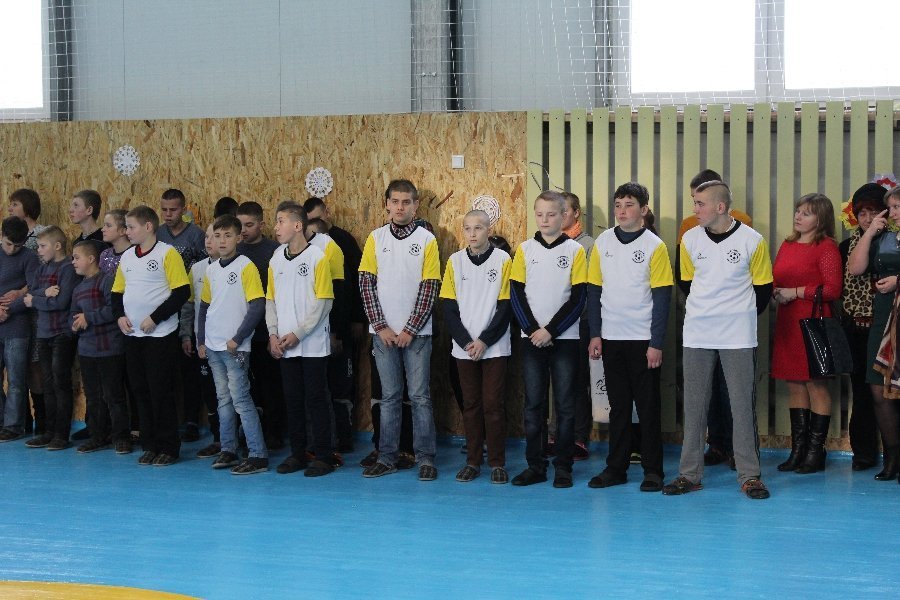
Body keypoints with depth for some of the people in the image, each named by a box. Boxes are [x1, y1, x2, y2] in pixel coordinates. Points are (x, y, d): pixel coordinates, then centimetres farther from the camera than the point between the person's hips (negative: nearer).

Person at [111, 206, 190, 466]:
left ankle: (168, 447, 7)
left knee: (161, 392, -3)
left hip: (161, 335, -7)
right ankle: (150, 445, 19)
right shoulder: (126, 257, 12)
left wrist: (155, 318, -17)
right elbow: (117, 291, 20)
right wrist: (120, 315, 1)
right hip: (133, 335, 7)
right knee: (141, 391, 10)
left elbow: (182, 291, -14)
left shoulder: (167, 253, -9)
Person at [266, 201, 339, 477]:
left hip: (313, 344, -5)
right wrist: (273, 334, 0)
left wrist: (298, 334, -14)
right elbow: (271, 299, 12)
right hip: (285, 346, 5)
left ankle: (324, 456, 6)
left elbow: (323, 302, -11)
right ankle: (297, 454, 19)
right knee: (293, 400, 10)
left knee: (316, 399, -1)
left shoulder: (317, 257, -9)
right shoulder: (276, 259, 8)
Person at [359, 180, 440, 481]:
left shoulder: (426, 239, -2)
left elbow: (429, 288, -5)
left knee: (420, 396, 1)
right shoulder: (375, 238, 4)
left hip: (416, 332, -2)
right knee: (389, 397, 8)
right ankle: (386, 457, 13)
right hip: (384, 332, 2)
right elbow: (366, 284, 2)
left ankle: (425, 458, 7)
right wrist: (381, 326, -6)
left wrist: (410, 330, -9)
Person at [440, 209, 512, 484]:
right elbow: (449, 308, 3)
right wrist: (466, 342, -8)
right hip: (464, 347, 2)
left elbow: (505, 307, -5)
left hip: (494, 347, -2)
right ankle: (473, 461, 14)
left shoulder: (503, 260, -2)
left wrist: (484, 341, -12)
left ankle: (497, 463, 6)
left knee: (493, 404, -2)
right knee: (470, 404, 7)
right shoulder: (455, 261, 5)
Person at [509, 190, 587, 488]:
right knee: (533, 403, 5)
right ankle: (535, 465, 12)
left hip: (564, 338, -2)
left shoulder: (575, 250, 0)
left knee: (565, 404, 2)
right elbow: (516, 294, 3)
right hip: (532, 338, 2)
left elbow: (578, 299, -4)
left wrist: (550, 330, -11)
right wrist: (533, 330, -9)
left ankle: (563, 467, 8)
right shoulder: (525, 249, 5)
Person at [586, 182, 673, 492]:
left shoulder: (654, 246, -6)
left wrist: (656, 343, -12)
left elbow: (662, 298, -7)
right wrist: (595, 334, 3)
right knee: (618, 405, 10)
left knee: (648, 406, 3)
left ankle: (653, 470, 10)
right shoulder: (602, 243, 4)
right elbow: (594, 291, 8)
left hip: (643, 339, -3)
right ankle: (616, 467, 16)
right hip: (611, 338, 3)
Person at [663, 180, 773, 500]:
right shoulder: (690, 239, 2)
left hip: (738, 336, -3)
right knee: (693, 404, 5)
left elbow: (763, 288, 4)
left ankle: (749, 475, 6)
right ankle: (690, 473, 12)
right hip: (697, 334, 3)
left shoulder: (752, 241, -6)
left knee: (743, 404, -1)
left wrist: (741, 316, 10)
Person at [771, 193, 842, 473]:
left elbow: (832, 289, -13)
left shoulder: (827, 247, -5)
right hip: (787, 323, 7)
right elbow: (773, 280, 22)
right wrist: (776, 292, 1)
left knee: (816, 384, -2)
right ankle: (798, 450, 15)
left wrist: (796, 292, -13)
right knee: (794, 385, 9)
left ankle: (815, 452, 4)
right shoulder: (787, 245, 15)